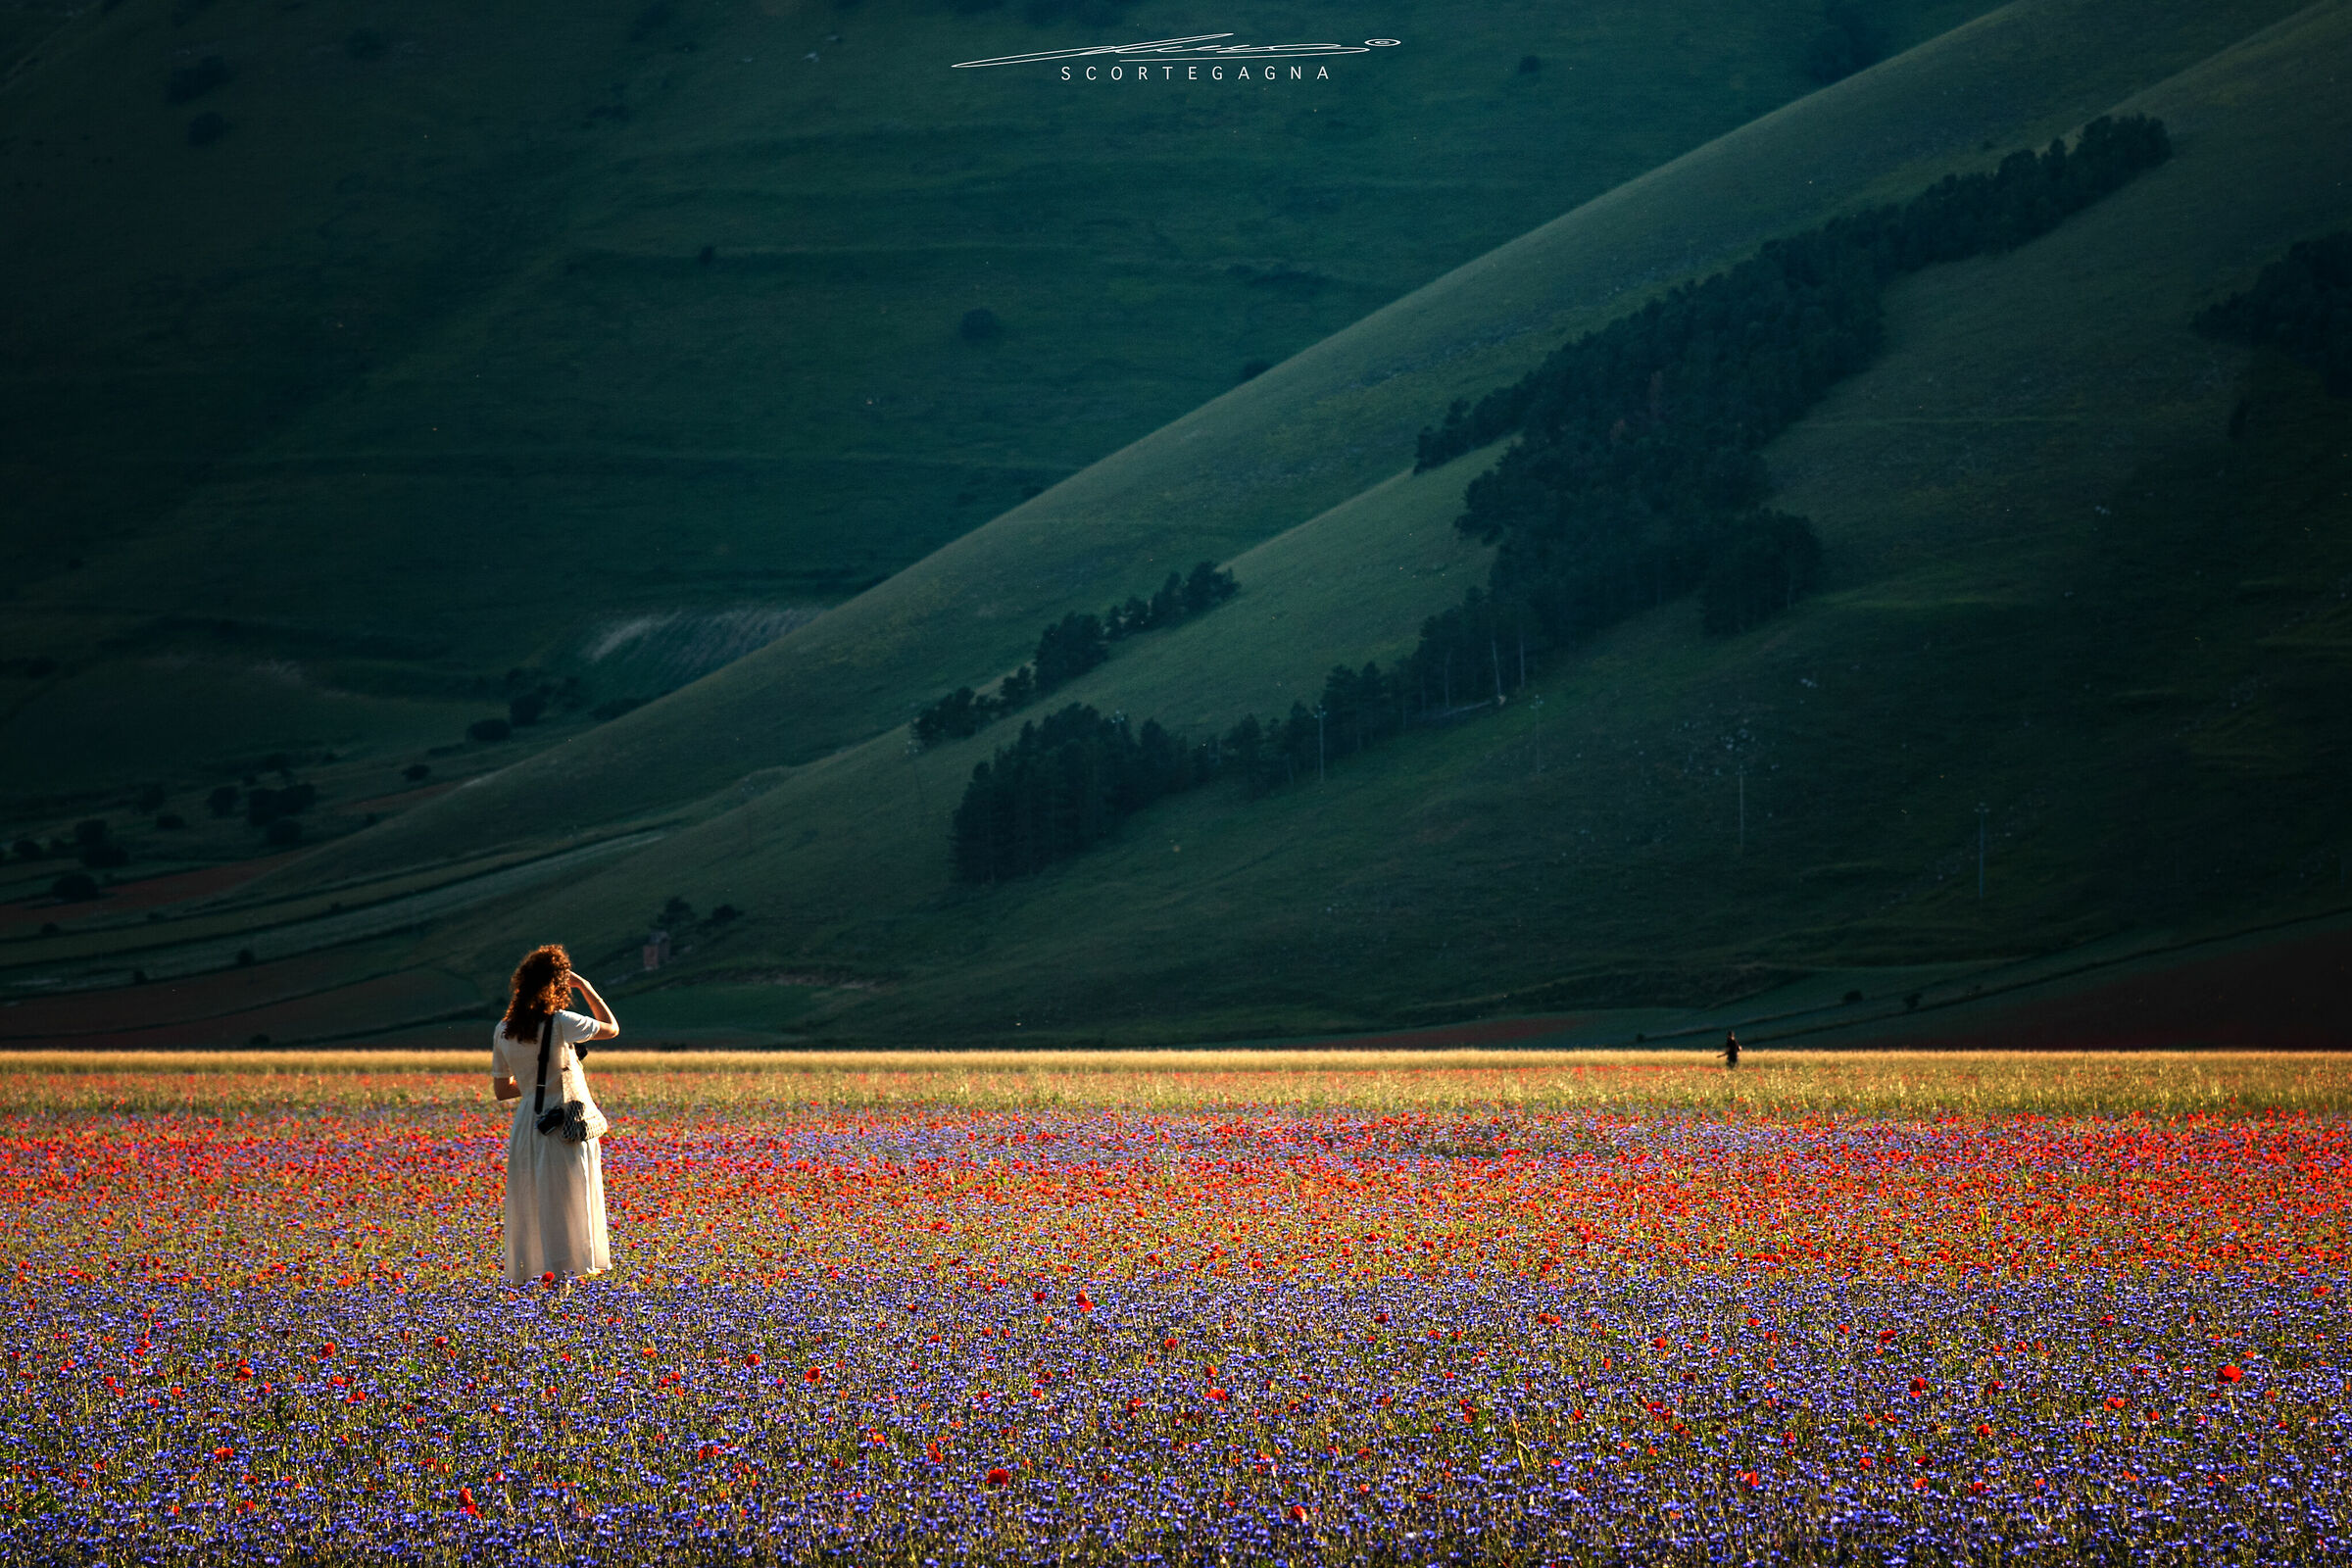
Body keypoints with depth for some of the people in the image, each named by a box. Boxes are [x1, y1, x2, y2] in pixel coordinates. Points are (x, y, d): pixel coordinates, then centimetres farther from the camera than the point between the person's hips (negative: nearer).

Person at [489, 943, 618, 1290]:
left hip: (528, 1122, 5)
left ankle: (522, 1274, 15)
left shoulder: (504, 1031, 1)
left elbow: (501, 1089, 9)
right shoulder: (561, 1024, -16)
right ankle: (565, 1273, 6)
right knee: (568, 1203, 4)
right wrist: (586, 989, 5)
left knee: (529, 1203, 12)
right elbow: (611, 1028, 0)